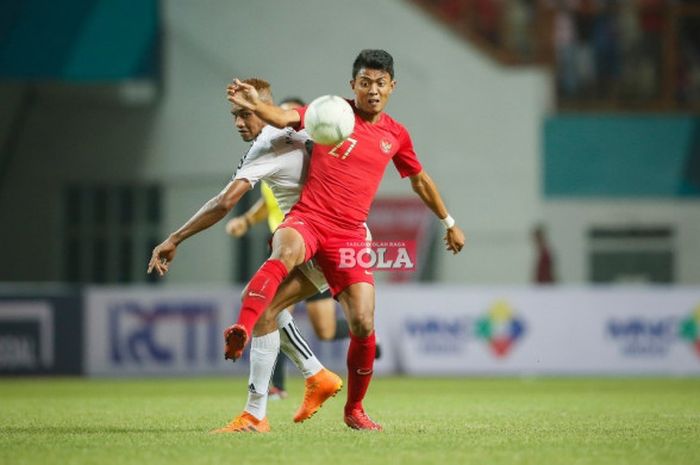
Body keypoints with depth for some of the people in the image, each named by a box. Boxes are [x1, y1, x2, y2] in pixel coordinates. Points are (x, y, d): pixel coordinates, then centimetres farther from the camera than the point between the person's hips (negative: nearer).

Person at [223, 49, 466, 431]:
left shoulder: (396, 135, 13)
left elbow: (420, 181, 29)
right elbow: (284, 118, -13)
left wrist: (449, 223, 35)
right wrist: (255, 105, -34)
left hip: (349, 235, 3)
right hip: (307, 219, -3)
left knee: (363, 325, -6)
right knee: (286, 251, -40)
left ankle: (354, 410, 15)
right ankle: (240, 331, -55)